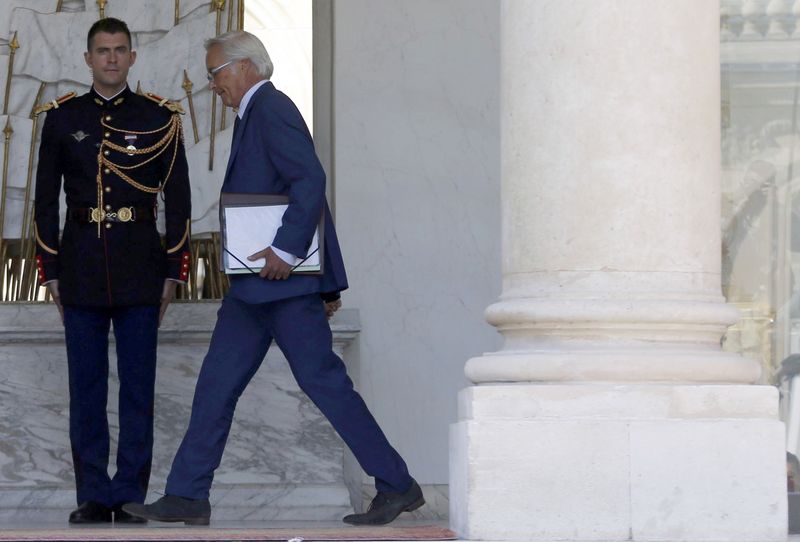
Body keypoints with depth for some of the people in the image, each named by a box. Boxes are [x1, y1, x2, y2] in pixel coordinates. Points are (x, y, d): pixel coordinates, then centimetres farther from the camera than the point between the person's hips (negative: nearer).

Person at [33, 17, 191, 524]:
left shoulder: (159, 118, 3)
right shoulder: (63, 117, 5)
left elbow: (179, 200, 4)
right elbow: (46, 199, 8)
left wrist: (173, 272, 0)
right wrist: (51, 270, 3)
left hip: (139, 263, -1)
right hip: (81, 263, 1)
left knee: (138, 387, 1)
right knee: (86, 388, 4)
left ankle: (131, 497, 7)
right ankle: (94, 497, 11)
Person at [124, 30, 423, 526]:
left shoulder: (271, 109, -12)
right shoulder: (253, 114, 20)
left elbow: (311, 179, -24)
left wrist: (286, 250, -25)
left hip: (285, 282, -10)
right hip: (255, 287, 10)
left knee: (324, 382, -7)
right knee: (217, 386, 8)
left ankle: (397, 486, 0)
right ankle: (187, 498, 12)